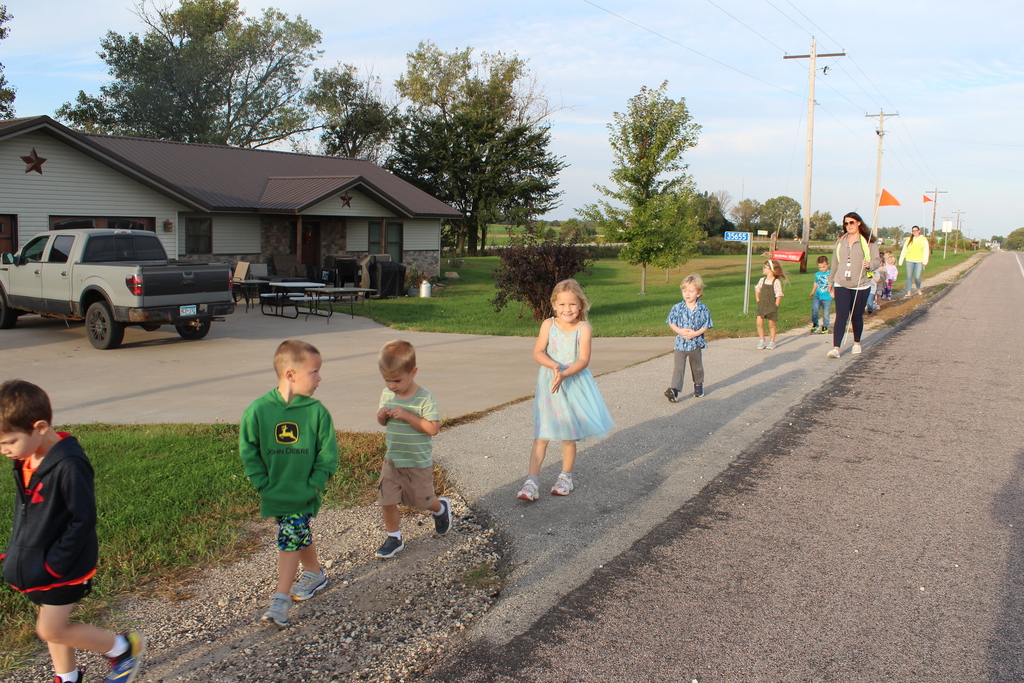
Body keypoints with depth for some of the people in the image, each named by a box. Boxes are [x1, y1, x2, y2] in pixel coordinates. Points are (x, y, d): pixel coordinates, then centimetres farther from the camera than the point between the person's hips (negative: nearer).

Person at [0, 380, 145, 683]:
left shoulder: (69, 466, -28)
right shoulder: (27, 460, -1)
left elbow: (84, 521, -23)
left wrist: (54, 564, -20)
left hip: (63, 568, -8)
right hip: (36, 564, 8)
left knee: (51, 630, 0)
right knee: (53, 624, 19)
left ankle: (124, 647, 17)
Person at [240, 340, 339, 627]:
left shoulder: (316, 412, -12)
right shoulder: (258, 410, -11)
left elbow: (327, 453, -4)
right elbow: (248, 450, -1)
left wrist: (314, 485, -9)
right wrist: (262, 482, -5)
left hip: (303, 493, -2)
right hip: (274, 492, 2)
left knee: (290, 539, -4)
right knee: (300, 536, 19)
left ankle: (281, 598, 6)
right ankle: (315, 574, 41)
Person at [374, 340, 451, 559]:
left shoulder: (424, 398, -19)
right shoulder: (387, 394, -2)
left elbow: (433, 428, -24)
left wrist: (407, 416, -30)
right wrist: (381, 416, -12)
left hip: (418, 463, -4)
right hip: (392, 459, 4)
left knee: (422, 500, 14)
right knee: (387, 501, 1)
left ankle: (441, 508, 47)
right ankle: (394, 538, 20)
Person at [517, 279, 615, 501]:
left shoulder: (584, 328, -8)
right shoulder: (548, 325, -3)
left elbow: (584, 360, -13)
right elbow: (538, 352, -7)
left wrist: (564, 374, -26)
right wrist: (554, 366, -24)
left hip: (574, 385, 0)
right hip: (548, 384, 1)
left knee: (569, 436, 10)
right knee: (541, 436, -2)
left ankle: (566, 476, 28)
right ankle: (532, 481, 1)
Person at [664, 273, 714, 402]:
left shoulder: (703, 309, -6)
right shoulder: (677, 308, -5)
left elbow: (706, 326, -3)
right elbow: (671, 322, 0)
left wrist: (695, 333, -18)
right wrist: (680, 331, -17)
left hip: (696, 344, 1)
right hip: (680, 344, -1)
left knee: (697, 367, 19)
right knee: (678, 368, -9)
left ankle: (698, 385, 41)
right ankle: (674, 389, -14)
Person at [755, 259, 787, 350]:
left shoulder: (776, 282, -12)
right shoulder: (762, 280, 4)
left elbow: (779, 296, -10)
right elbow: (757, 290, 18)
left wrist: (775, 307, -10)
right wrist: (758, 301, 10)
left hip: (772, 306, -4)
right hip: (762, 305, 4)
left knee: (771, 324, 6)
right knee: (759, 323, -4)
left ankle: (772, 342, 21)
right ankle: (762, 340, 10)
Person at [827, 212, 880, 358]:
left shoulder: (868, 242, -1)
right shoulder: (840, 241, 12)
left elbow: (876, 261, -5)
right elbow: (835, 263, 19)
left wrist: (869, 264, -28)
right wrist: (831, 282, 22)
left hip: (861, 286, -2)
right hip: (841, 285, 2)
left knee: (857, 316, 8)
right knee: (841, 316, -8)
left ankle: (857, 343, 29)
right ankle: (836, 348, -14)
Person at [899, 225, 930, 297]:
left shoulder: (923, 239, 4)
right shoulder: (908, 239, 8)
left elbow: (926, 251, 1)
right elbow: (904, 250, 10)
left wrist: (925, 261, -8)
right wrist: (901, 261, 5)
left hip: (919, 261, -2)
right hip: (910, 260, 2)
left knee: (917, 277, -4)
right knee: (909, 277, 0)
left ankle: (919, 289, 22)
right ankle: (909, 292, 5)